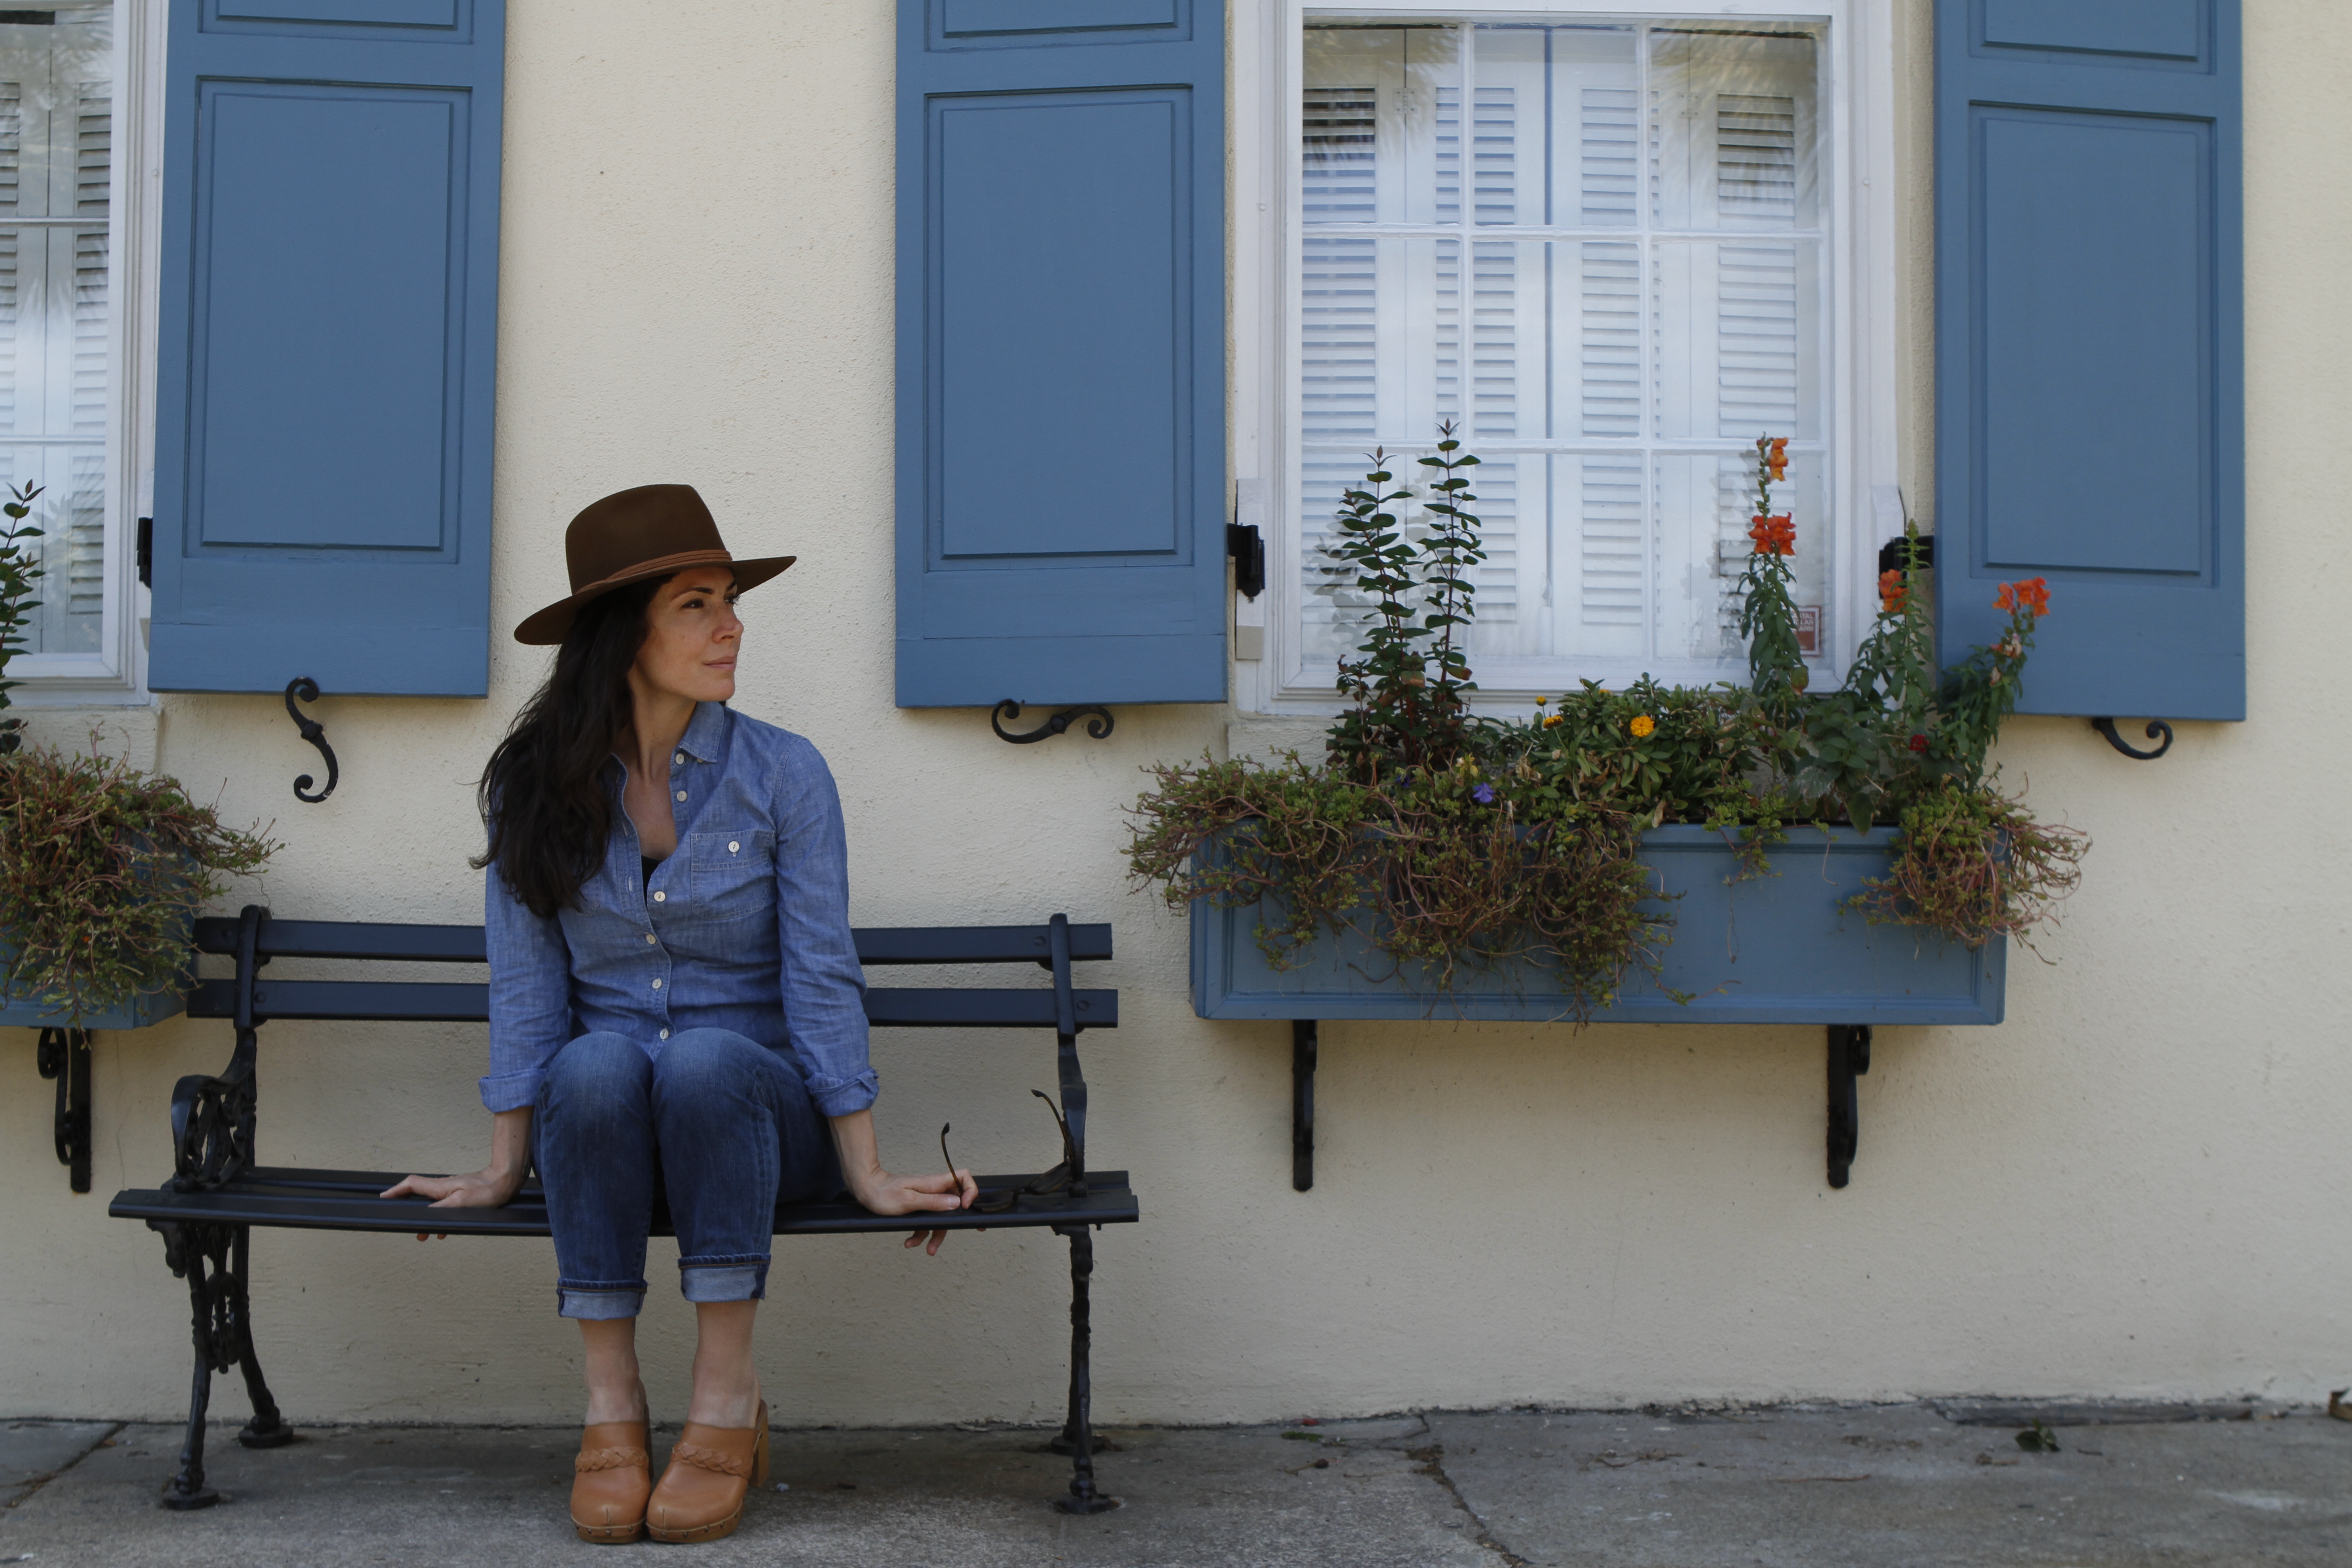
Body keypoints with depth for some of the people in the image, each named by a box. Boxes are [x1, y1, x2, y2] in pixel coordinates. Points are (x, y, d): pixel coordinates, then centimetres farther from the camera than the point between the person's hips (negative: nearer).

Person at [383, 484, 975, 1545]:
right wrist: (503, 1168, -3)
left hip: (754, 1111, -1)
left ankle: (729, 1399, -27)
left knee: (704, 1060, -35)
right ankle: (611, 1400, -24)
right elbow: (526, 987, 1)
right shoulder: (534, 785, 0)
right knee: (597, 1065, -33)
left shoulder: (782, 773, -5)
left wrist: (866, 1174, -11)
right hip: (598, 1129, 1)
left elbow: (820, 980, -7)